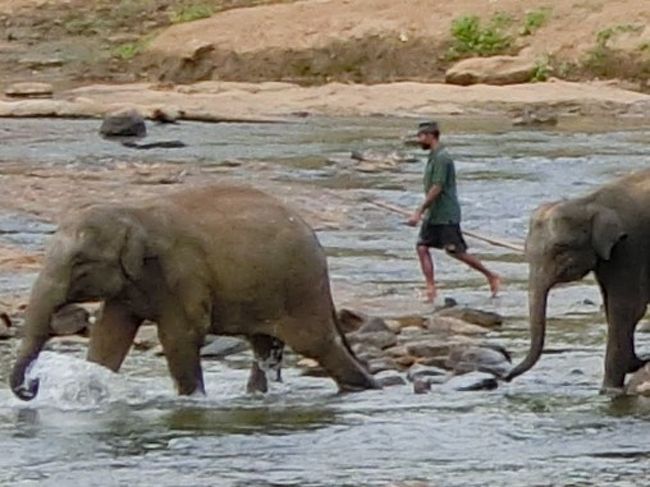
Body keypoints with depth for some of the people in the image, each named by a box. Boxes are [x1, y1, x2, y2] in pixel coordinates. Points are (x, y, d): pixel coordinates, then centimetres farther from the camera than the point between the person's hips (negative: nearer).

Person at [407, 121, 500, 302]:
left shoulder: (441, 158, -17)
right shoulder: (433, 157, 13)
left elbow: (436, 189, -22)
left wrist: (419, 212, -22)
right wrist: (425, 212, 23)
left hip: (447, 216, -10)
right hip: (433, 216, 10)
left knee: (456, 252, -5)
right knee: (422, 247, -1)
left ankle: (491, 277, 8)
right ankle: (431, 289, -2)